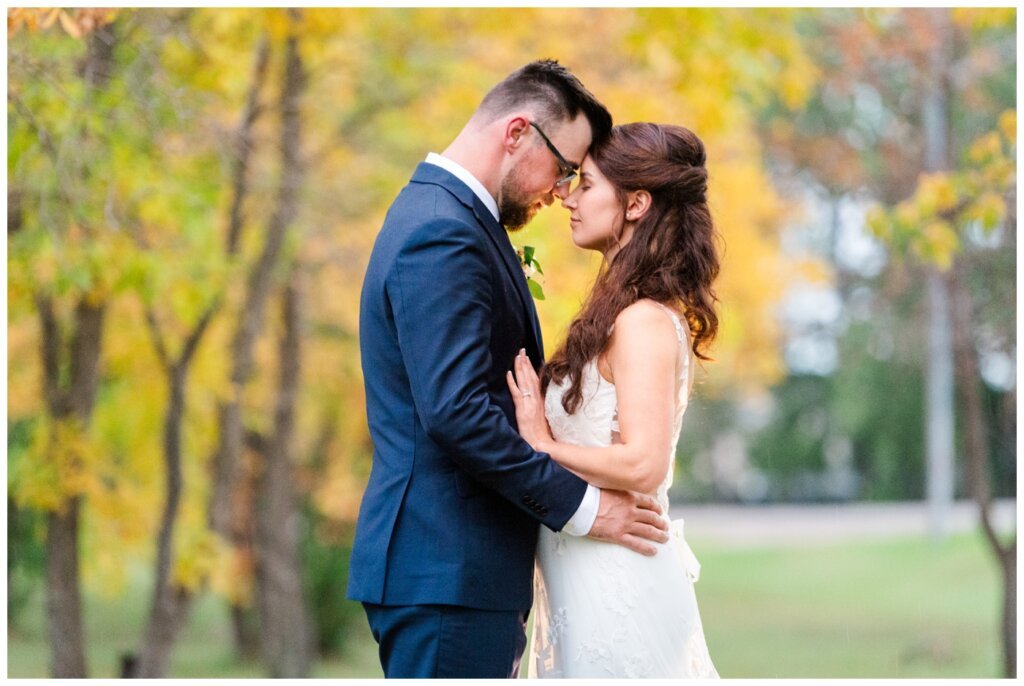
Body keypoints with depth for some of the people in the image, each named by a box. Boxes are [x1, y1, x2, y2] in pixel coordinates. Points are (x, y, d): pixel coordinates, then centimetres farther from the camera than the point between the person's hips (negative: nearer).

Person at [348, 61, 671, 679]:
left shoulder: (449, 217, 18)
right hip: (445, 571, -11)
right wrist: (577, 505, -16)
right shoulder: (442, 235, -16)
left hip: (460, 564, 11)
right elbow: (457, 412, -23)